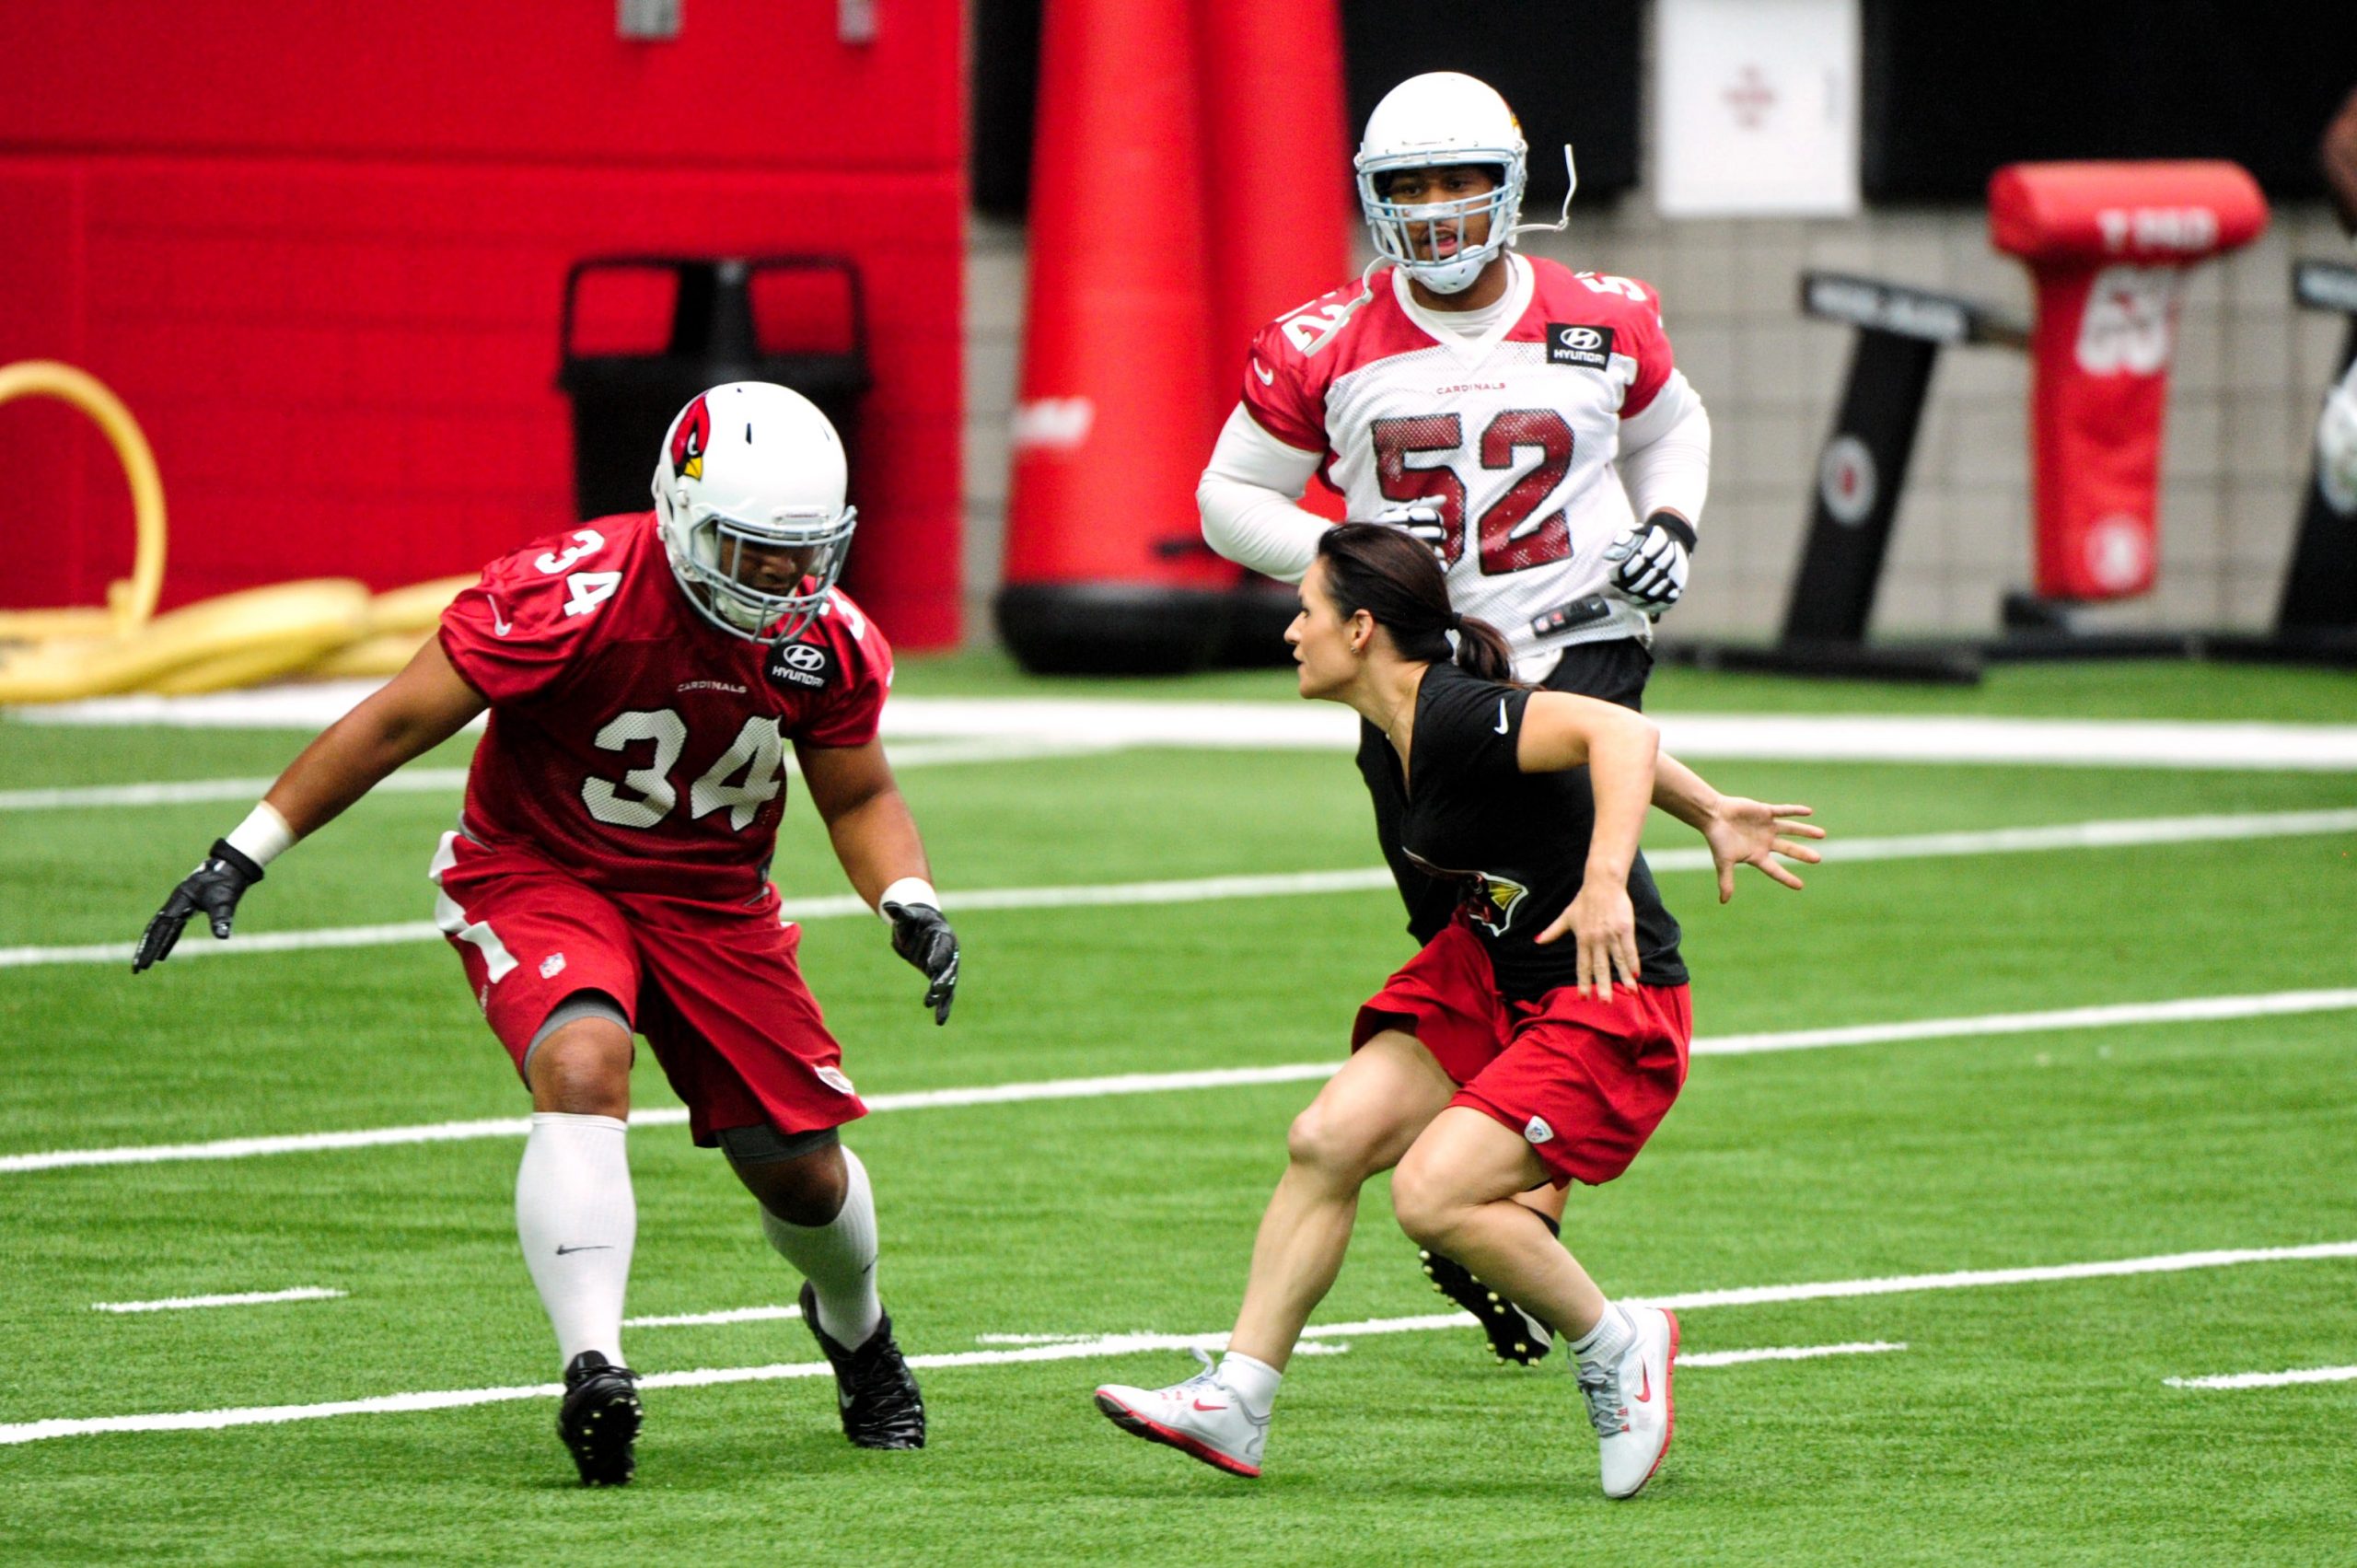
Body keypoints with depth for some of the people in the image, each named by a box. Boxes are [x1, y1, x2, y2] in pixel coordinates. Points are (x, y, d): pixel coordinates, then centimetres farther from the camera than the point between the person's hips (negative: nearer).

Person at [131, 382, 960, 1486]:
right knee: (584, 1067, -34)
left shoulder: (830, 641, -10)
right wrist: (244, 855, -20)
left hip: (713, 899, 4)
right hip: (539, 874, -4)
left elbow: (859, 795, 8)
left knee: (801, 1172, 6)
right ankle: (592, 1372, -40)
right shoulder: (573, 597, -27)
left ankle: (854, 1328, 41)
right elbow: (398, 722, -20)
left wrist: (910, 901, -13)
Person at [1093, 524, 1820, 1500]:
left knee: (1433, 1194, -22)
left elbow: (1621, 731, -37)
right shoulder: (1399, 726, 5)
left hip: (1610, 1004, -9)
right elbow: (1599, 744, 16)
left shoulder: (1456, 718, -24)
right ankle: (1236, 1403, 0)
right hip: (1489, 971, 9)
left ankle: (1617, 1348, 2)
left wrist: (1606, 882, -48)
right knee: (1327, 1140, -5)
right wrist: (1712, 816, 21)